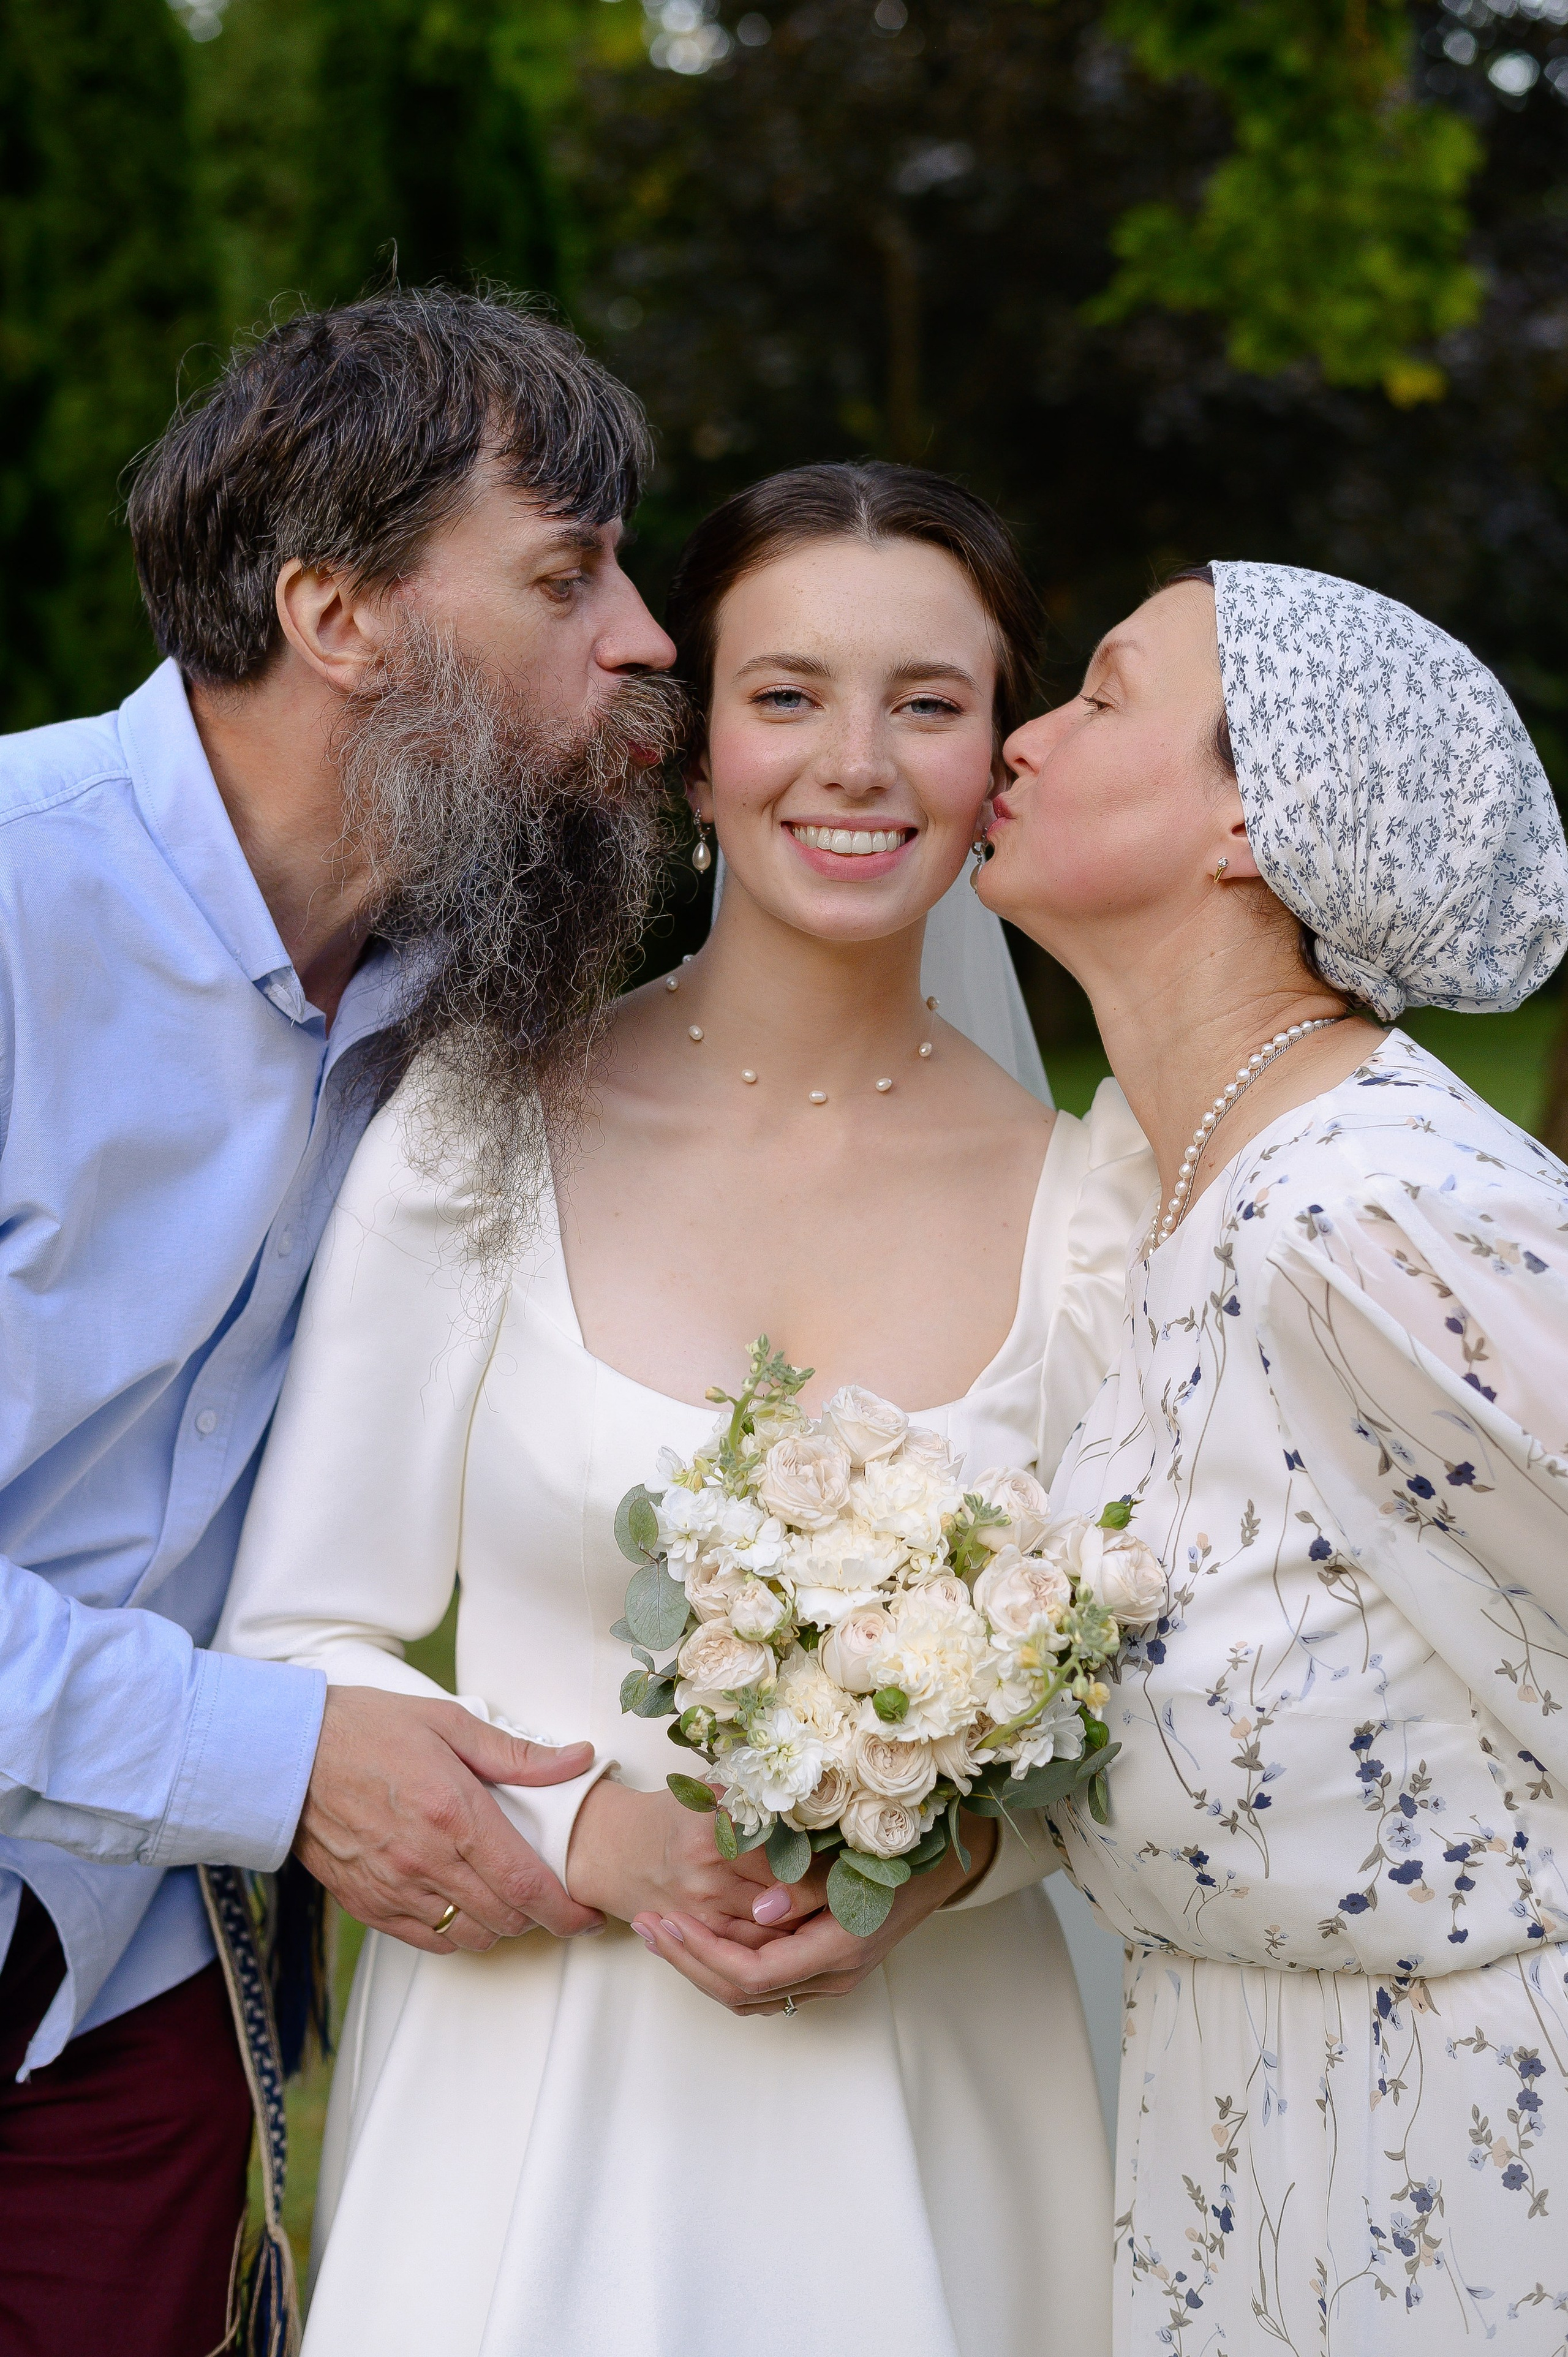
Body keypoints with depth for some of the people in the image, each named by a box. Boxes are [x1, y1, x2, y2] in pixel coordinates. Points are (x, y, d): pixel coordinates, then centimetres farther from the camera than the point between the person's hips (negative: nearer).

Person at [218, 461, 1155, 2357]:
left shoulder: (1089, 1187, -3)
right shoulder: (486, 1130, -8)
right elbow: (297, 1643, -4)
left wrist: (968, 1844, -14)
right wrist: (595, 1837, -18)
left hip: (930, 2109, 2)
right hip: (531, 2098, -1)